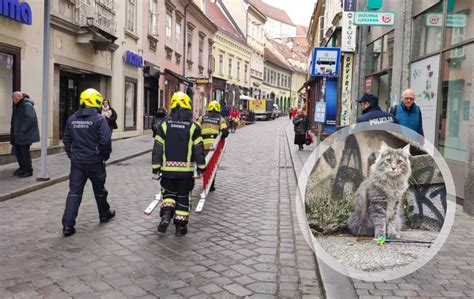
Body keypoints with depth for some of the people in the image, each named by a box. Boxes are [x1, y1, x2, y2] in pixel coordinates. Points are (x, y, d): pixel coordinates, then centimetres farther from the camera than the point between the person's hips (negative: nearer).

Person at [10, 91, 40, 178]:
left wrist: (22, 131, -21)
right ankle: (22, 168, 26)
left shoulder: (27, 106, -17)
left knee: (24, 152, -5)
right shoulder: (17, 106, 15)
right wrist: (14, 133, 13)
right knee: (18, 151, 14)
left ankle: (28, 170, 4)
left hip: (25, 135, -10)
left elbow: (29, 119, -25)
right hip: (18, 135, 10)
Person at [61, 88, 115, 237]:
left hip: (77, 162, 3)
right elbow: (105, 141, -17)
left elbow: (66, 140, 9)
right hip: (95, 162, -3)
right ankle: (104, 214, 35)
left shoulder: (72, 119, 5)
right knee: (99, 190, 16)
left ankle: (68, 224, -4)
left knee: (74, 192, 3)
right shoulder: (99, 119, -12)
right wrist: (105, 156, -1)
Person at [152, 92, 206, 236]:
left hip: (168, 169, 1)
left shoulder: (164, 125, -1)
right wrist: (201, 167, 10)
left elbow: (157, 148, -1)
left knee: (169, 193, 20)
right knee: (183, 197, 11)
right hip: (186, 169, -1)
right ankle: (181, 226, 15)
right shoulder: (193, 127, -5)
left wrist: (156, 169, 5)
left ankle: (166, 215, -3)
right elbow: (198, 150, -2)